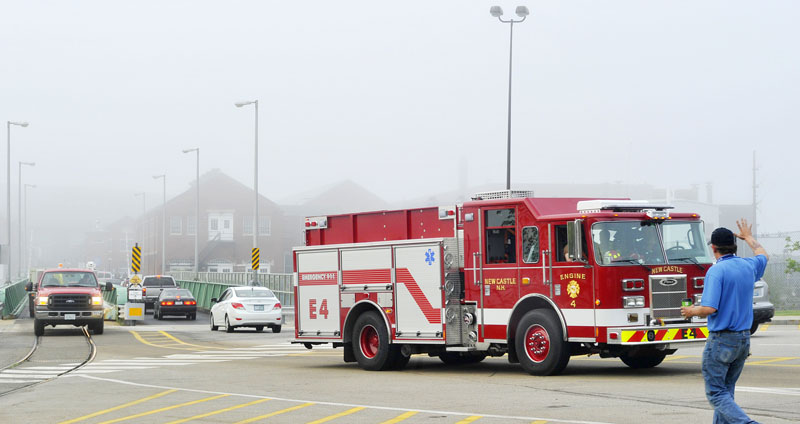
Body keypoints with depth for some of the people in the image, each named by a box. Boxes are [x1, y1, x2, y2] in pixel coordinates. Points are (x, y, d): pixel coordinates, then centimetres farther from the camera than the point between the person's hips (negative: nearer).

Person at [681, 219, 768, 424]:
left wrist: (692, 311, -3)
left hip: (721, 339, -7)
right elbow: (763, 255, 31)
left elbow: (709, 308, -23)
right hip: (744, 339, 7)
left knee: (716, 393, -4)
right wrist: (748, 237, 48)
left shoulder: (716, 270, -16)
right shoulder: (748, 266, 6)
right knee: (726, 390, 17)